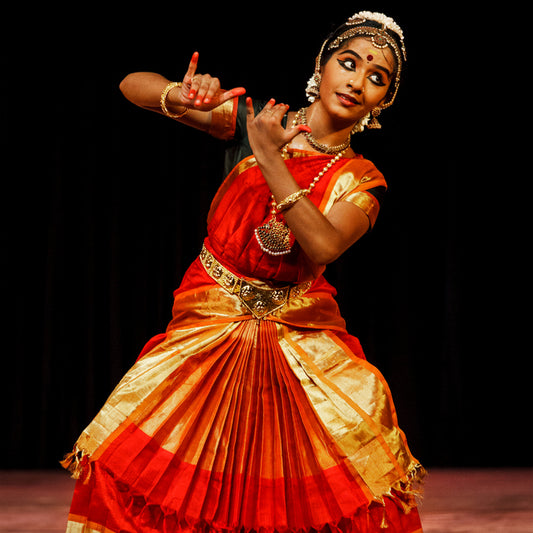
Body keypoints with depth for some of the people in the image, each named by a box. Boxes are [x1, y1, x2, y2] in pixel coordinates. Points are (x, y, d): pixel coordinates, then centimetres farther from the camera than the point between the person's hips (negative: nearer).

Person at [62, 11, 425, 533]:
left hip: (302, 344, 0)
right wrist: (180, 97, -28)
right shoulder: (252, 119, -1)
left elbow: (324, 245, -23)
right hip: (208, 330, 0)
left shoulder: (361, 181, -1)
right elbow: (133, 85, -5)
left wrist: (269, 158, -29)